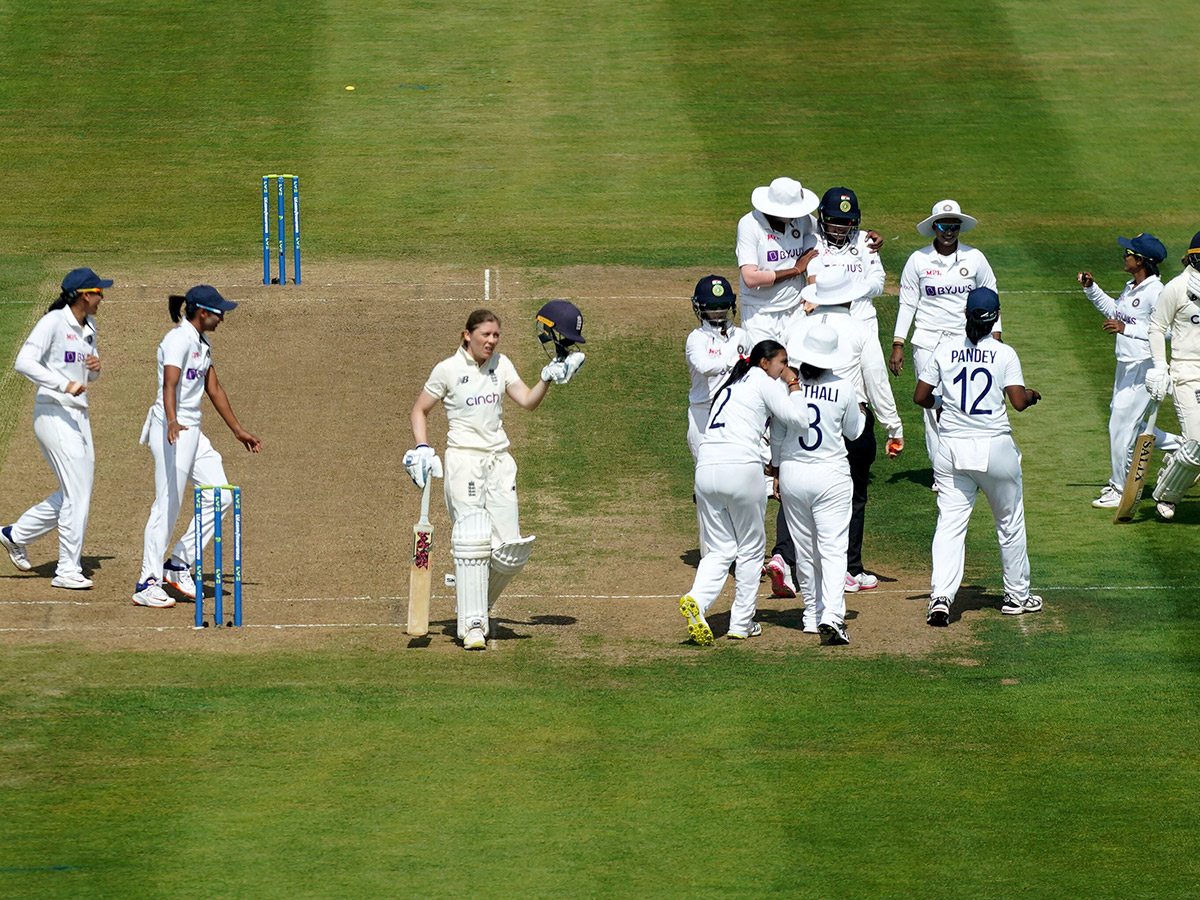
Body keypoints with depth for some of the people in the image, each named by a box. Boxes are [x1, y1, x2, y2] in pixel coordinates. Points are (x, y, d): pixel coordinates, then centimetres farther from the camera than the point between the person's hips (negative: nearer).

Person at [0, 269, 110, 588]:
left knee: (76, 493, 12)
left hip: (78, 415, 9)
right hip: (53, 415, -9)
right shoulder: (54, 322, -12)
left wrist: (95, 366, -1)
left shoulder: (89, 326, 13)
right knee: (77, 493, -9)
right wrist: (65, 385, -28)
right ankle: (68, 570, -2)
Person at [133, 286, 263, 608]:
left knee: (220, 497, 8)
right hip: (171, 432, -10)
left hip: (191, 432, 10)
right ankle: (147, 584, -4)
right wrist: (172, 422, -49)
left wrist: (238, 431, 28)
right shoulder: (179, 340, -16)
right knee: (167, 506, -8)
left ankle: (178, 566, 13)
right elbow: (169, 385, -31)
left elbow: (214, 389, 23)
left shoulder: (202, 343, 14)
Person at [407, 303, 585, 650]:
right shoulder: (448, 370, -1)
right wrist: (421, 448, -7)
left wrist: (549, 377, -12)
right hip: (463, 459, -5)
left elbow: (528, 401, 3)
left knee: (511, 550, -3)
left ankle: (476, 599, 22)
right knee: (473, 539, -16)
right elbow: (419, 411, 6)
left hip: (499, 459, 5)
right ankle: (473, 625, -14)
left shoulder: (501, 365, 11)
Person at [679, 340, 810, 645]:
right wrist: (794, 385, 9)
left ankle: (696, 600, -18)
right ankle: (741, 624, 13)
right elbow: (800, 421, -5)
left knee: (720, 550, 9)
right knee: (751, 548, 10)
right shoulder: (764, 382, 4)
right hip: (741, 469, -6)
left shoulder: (730, 387, 27)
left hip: (705, 469, 6)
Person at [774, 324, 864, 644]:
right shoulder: (844, 389, -8)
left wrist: (778, 473, 17)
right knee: (833, 548, -4)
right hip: (831, 475, -2)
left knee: (804, 549, 15)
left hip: (793, 472, 2)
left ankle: (813, 613, 23)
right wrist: (861, 412, 28)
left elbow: (777, 436, 4)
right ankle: (832, 615, -20)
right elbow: (853, 431, 8)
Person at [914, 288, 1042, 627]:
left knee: (949, 524, 0)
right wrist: (1032, 395, 10)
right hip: (995, 447, -1)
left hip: (952, 449, 1)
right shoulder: (1004, 354, -6)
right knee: (1010, 523, 16)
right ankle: (1017, 596, 25)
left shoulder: (945, 350, 1)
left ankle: (940, 596, -18)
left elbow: (920, 397, 3)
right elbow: (1019, 402, -11)